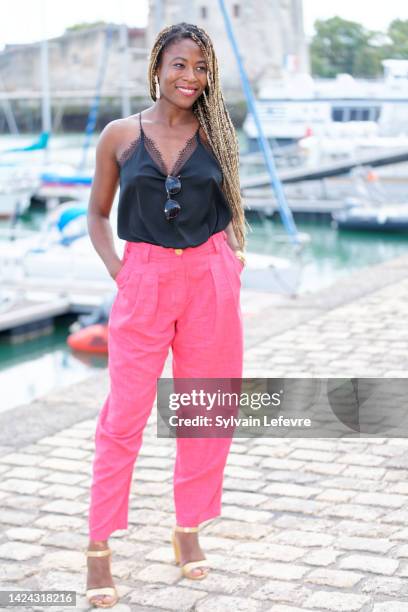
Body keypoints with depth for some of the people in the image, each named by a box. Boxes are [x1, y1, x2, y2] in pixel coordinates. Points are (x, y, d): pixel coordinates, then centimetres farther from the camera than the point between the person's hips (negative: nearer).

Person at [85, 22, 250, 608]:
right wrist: (117, 271, -5)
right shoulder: (120, 135, 2)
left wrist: (237, 253, 1)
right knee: (125, 414, -1)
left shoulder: (216, 134, 7)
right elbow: (98, 213, 9)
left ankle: (188, 530, 25)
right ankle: (99, 547, 10)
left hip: (211, 282, 2)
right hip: (144, 281, -2)